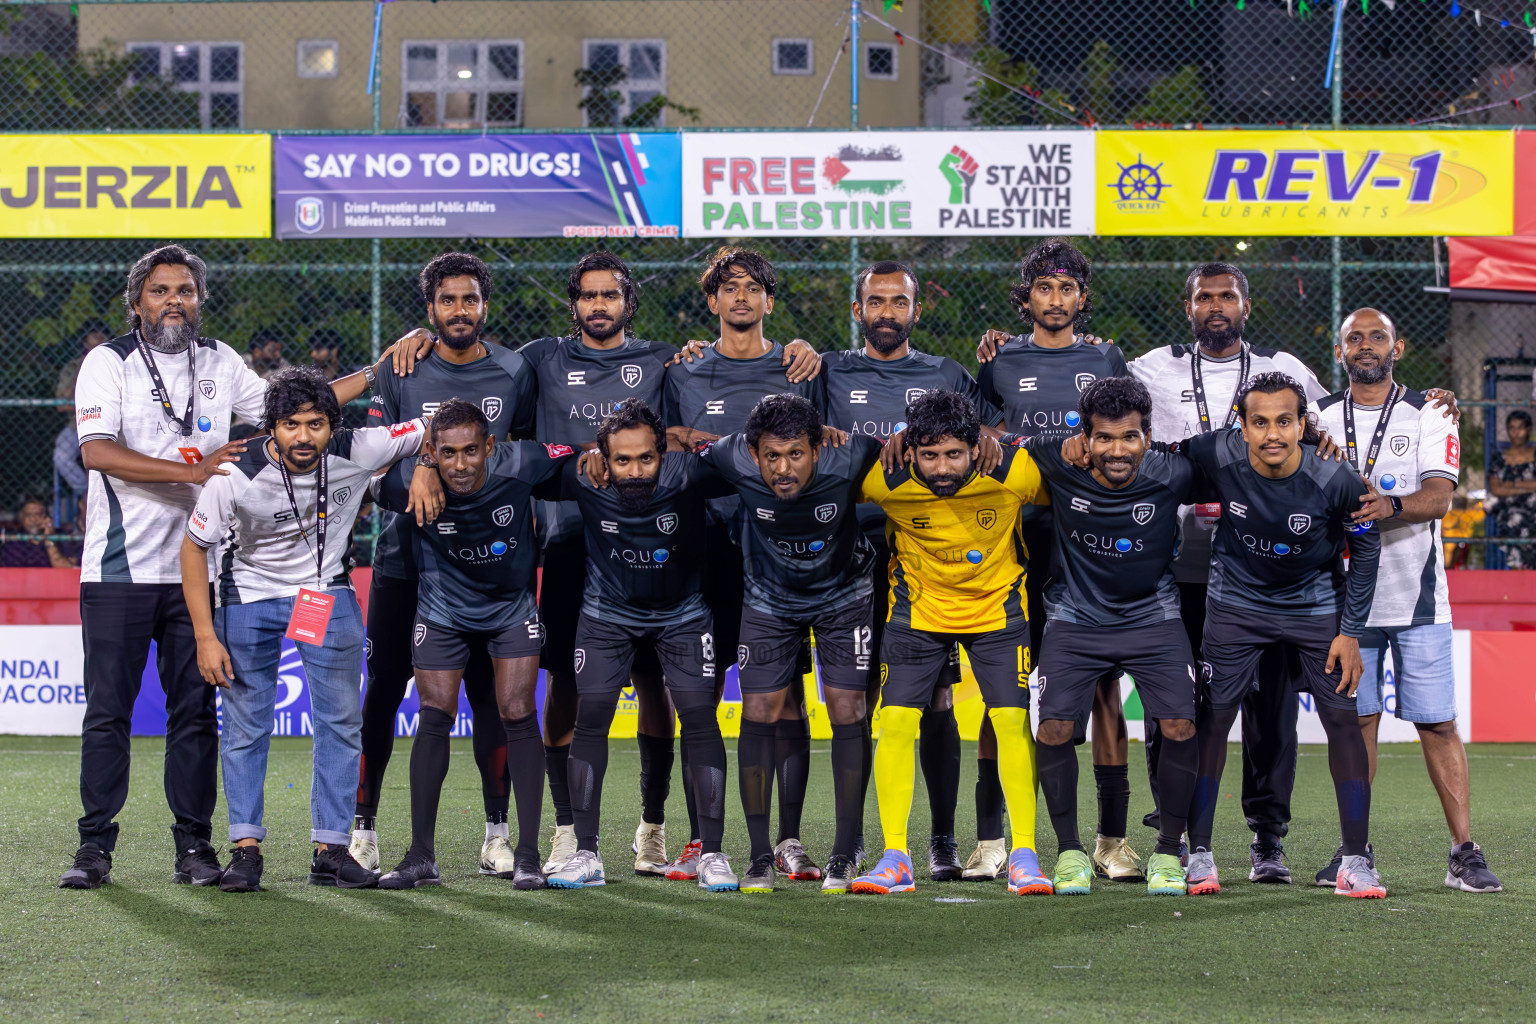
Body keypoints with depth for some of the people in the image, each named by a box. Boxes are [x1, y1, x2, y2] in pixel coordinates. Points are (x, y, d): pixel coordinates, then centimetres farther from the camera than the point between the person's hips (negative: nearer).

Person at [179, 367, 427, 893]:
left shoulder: (357, 452, -22)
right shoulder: (237, 477, -26)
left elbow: (432, 431, -7)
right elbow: (194, 546, -14)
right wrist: (205, 637, -15)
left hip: (328, 593, 2)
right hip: (250, 596, -2)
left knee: (342, 720, 1)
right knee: (245, 722, -1)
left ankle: (331, 849, 8)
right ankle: (246, 846, 7)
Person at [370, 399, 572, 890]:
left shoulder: (520, 465, -26)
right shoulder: (409, 481, -27)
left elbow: (575, 460, -7)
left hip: (512, 604, 0)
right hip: (442, 607, 0)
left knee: (518, 715, -6)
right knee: (434, 718, -5)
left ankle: (527, 854, 0)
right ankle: (422, 857, 3)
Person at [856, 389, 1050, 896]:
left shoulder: (1015, 472, -24)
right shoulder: (886, 481, -23)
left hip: (996, 606, 0)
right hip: (917, 609, 0)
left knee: (1013, 721, -8)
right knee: (895, 723, -8)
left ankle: (1024, 855, 2)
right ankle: (895, 857, 0)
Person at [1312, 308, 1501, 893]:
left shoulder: (1429, 416, 2)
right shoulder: (1321, 418, 9)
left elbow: (1440, 497, -11)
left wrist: (1390, 506, -31)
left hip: (1415, 595, -2)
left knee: (1437, 724, -4)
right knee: (1356, 720, 4)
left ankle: (1464, 851, 0)